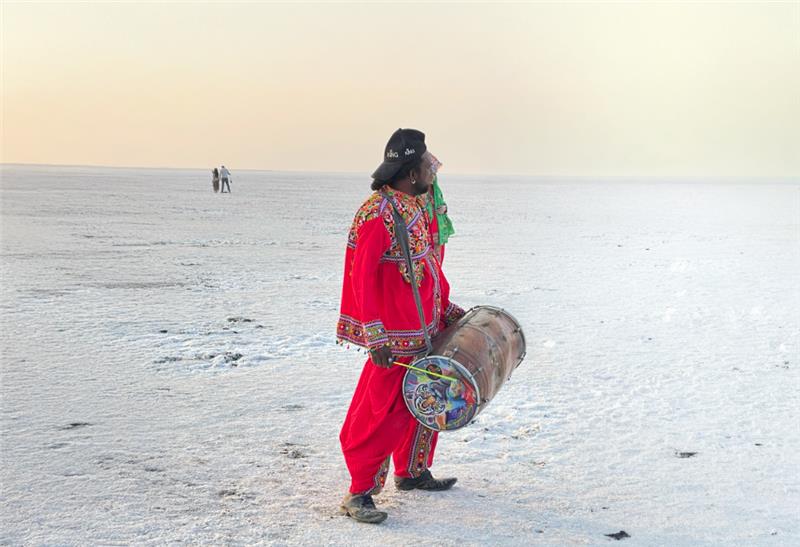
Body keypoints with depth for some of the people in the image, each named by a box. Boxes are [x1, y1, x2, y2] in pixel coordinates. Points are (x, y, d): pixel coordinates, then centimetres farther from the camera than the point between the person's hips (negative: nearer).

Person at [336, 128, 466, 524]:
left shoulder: (415, 208, 11)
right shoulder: (377, 214, -19)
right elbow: (362, 277, -22)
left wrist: (447, 309, 19)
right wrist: (375, 336, -26)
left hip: (426, 331, 10)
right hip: (396, 338, -10)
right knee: (386, 414, -6)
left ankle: (411, 473, 37)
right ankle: (359, 494, 3)